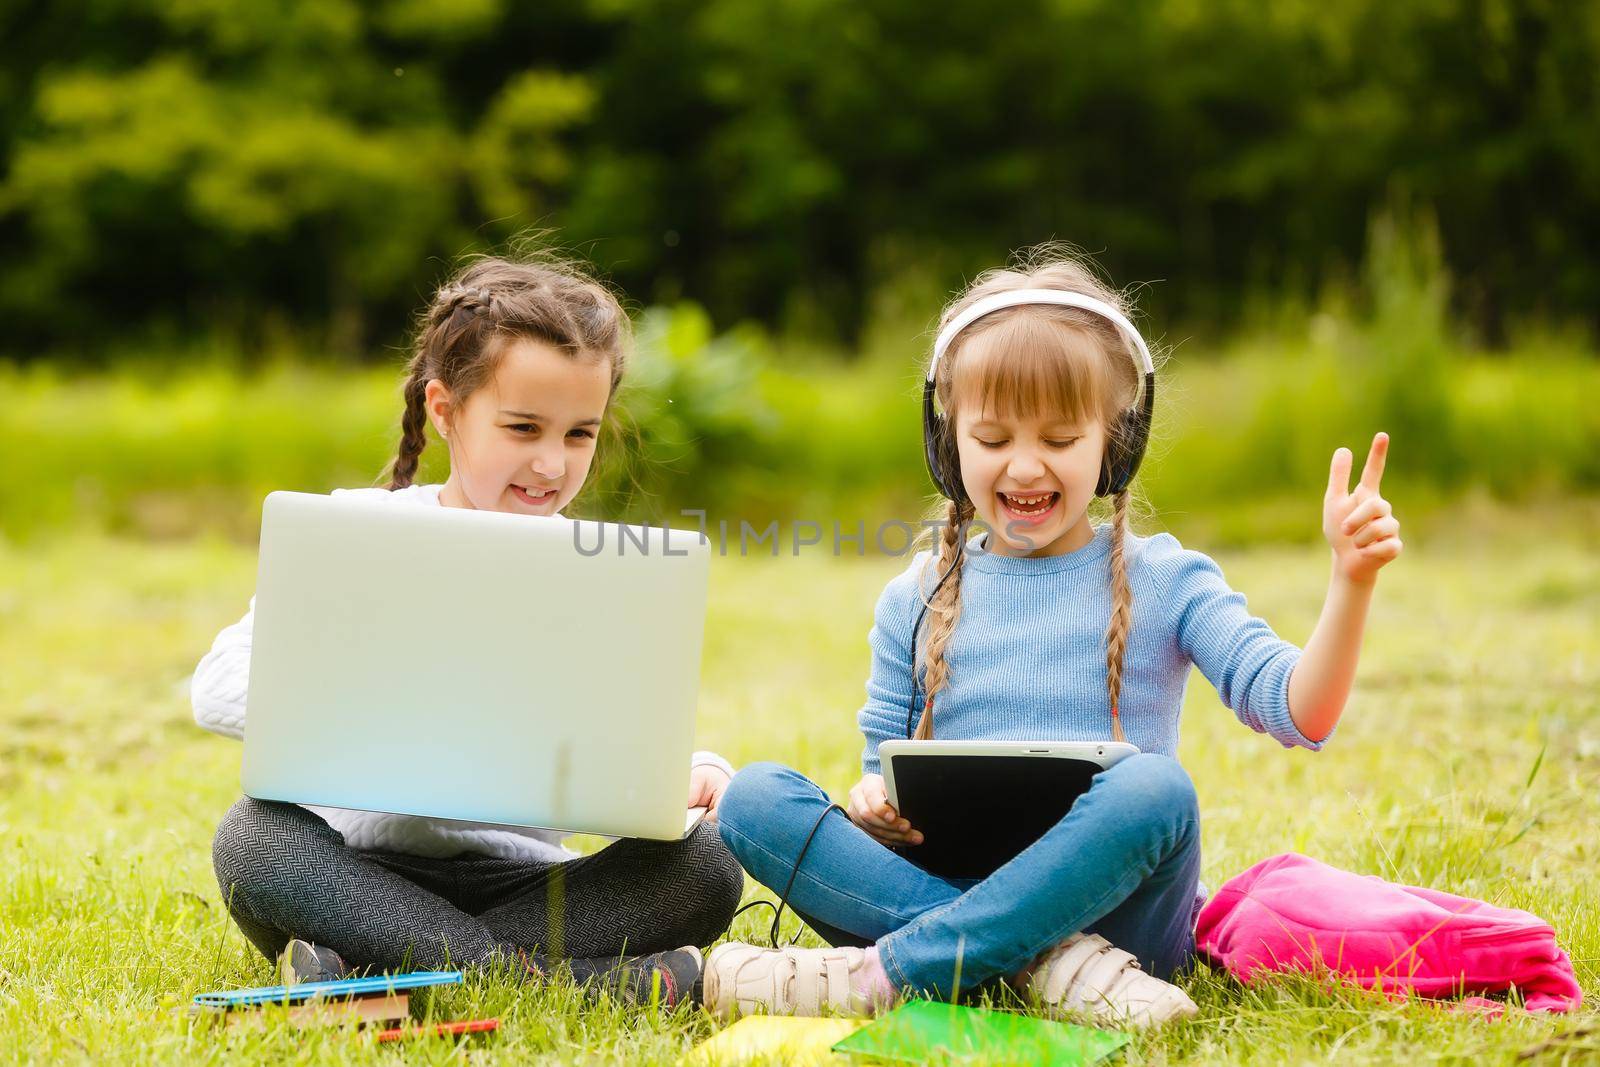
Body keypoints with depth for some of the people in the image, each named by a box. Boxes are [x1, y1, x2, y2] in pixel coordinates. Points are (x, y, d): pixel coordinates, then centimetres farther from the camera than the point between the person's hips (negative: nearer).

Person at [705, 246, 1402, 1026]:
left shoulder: (1162, 583, 6)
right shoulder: (915, 604, 14)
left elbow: (1298, 712, -4)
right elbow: (883, 765, 16)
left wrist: (1351, 583, -20)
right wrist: (873, 800, -8)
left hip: (1108, 896, -2)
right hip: (946, 887, 3)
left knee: (1154, 788, -35)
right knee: (754, 797, -18)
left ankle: (882, 976, -31)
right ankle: (1049, 961, -32)